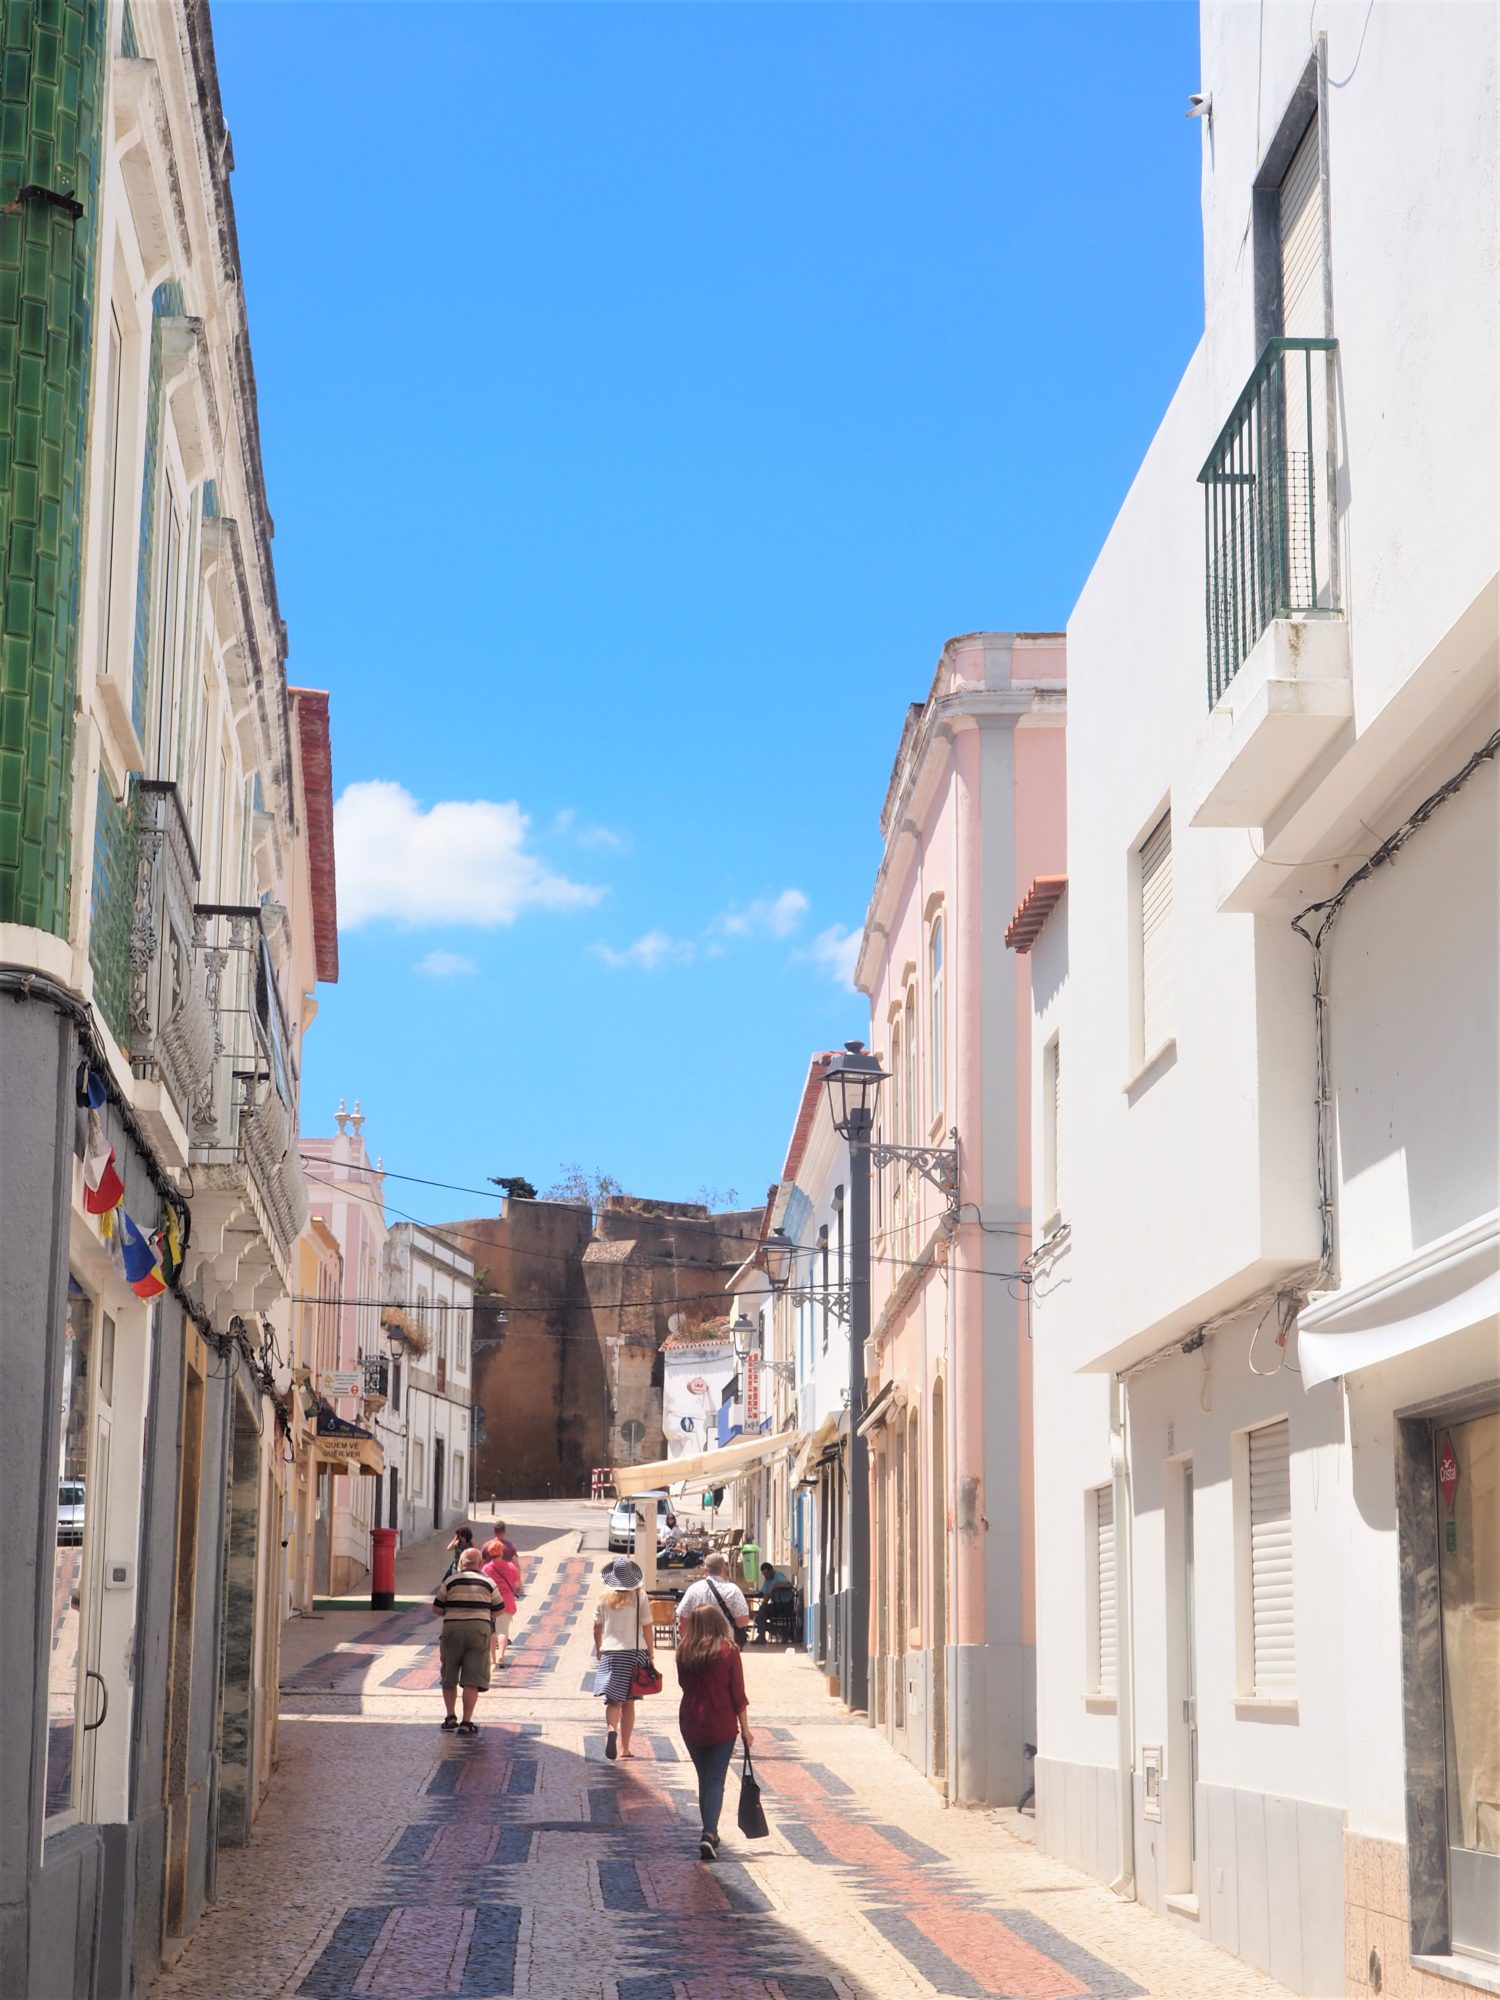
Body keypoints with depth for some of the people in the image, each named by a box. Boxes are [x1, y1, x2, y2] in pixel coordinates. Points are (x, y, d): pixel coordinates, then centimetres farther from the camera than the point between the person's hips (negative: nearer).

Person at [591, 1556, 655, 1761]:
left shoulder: (606, 1597, 0)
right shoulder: (639, 1596, -4)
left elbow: (597, 1627, 6)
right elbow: (647, 1628, -4)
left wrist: (598, 1649, 21)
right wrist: (651, 1655, 5)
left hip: (611, 1652, 0)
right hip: (635, 1652, 0)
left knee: (614, 1700, -1)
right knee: (628, 1702, 9)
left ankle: (611, 1730, -31)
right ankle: (624, 1748, 12)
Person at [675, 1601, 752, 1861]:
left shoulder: (684, 1652, -2)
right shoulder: (728, 1651, -8)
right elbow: (738, 1694, -6)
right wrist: (745, 1727, 0)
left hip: (691, 1724, 3)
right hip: (722, 1725, -3)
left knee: (704, 1779, 17)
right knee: (716, 1780, 0)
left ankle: (710, 1833, 23)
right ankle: (709, 1832, -18)